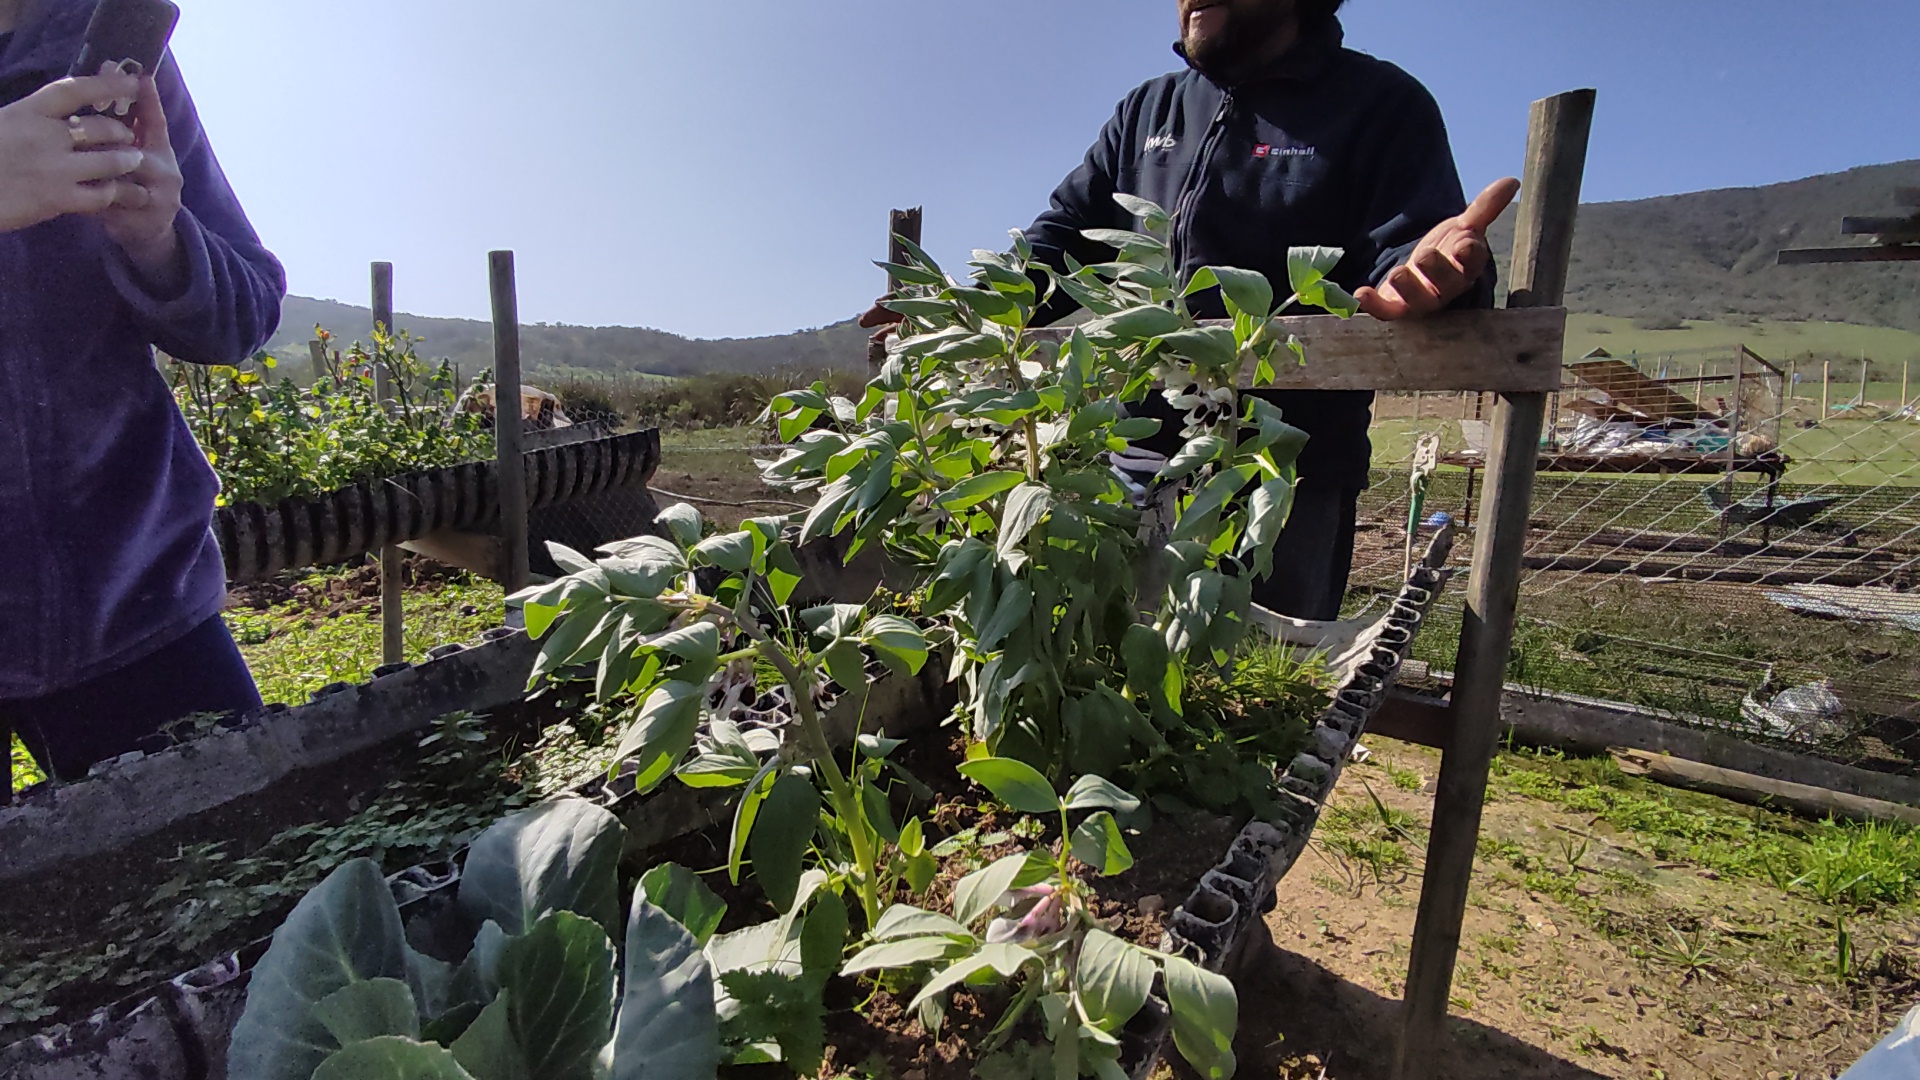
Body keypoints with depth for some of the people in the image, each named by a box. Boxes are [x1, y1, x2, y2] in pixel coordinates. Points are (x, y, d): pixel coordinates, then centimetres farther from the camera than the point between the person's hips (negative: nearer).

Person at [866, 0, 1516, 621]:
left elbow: (1407, 245, -8)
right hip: (1135, 462, 4)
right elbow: (1066, 236, 16)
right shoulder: (1145, 112, 18)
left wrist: (1418, 278, -34)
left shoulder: (1381, 104, 3)